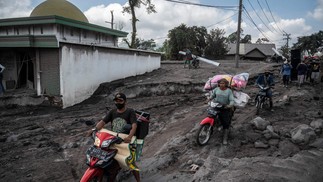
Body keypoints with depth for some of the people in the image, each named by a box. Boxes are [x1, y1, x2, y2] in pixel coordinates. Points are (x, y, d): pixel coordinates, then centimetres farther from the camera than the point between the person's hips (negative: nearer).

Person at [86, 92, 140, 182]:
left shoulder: (130, 111, -7)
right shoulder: (112, 112, 8)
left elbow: (134, 125, -20)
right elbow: (103, 121, -3)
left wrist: (129, 137, -38)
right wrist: (94, 129, -23)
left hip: (126, 141, -4)